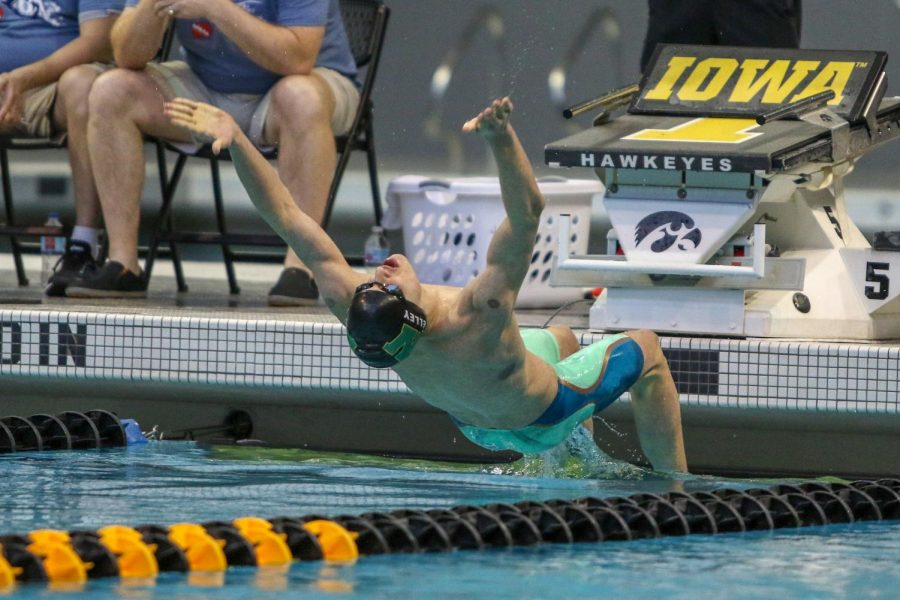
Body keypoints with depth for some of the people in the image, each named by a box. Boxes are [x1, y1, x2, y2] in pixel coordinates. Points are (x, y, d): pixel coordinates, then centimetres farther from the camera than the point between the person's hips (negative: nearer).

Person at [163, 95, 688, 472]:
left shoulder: (356, 312, -37)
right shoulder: (481, 317, -50)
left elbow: (286, 215, -35)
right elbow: (528, 211, -60)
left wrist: (236, 141, -40)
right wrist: (502, 138, -75)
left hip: (478, 423, 5)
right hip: (546, 415, -5)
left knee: (562, 339, 34)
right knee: (645, 350, 20)